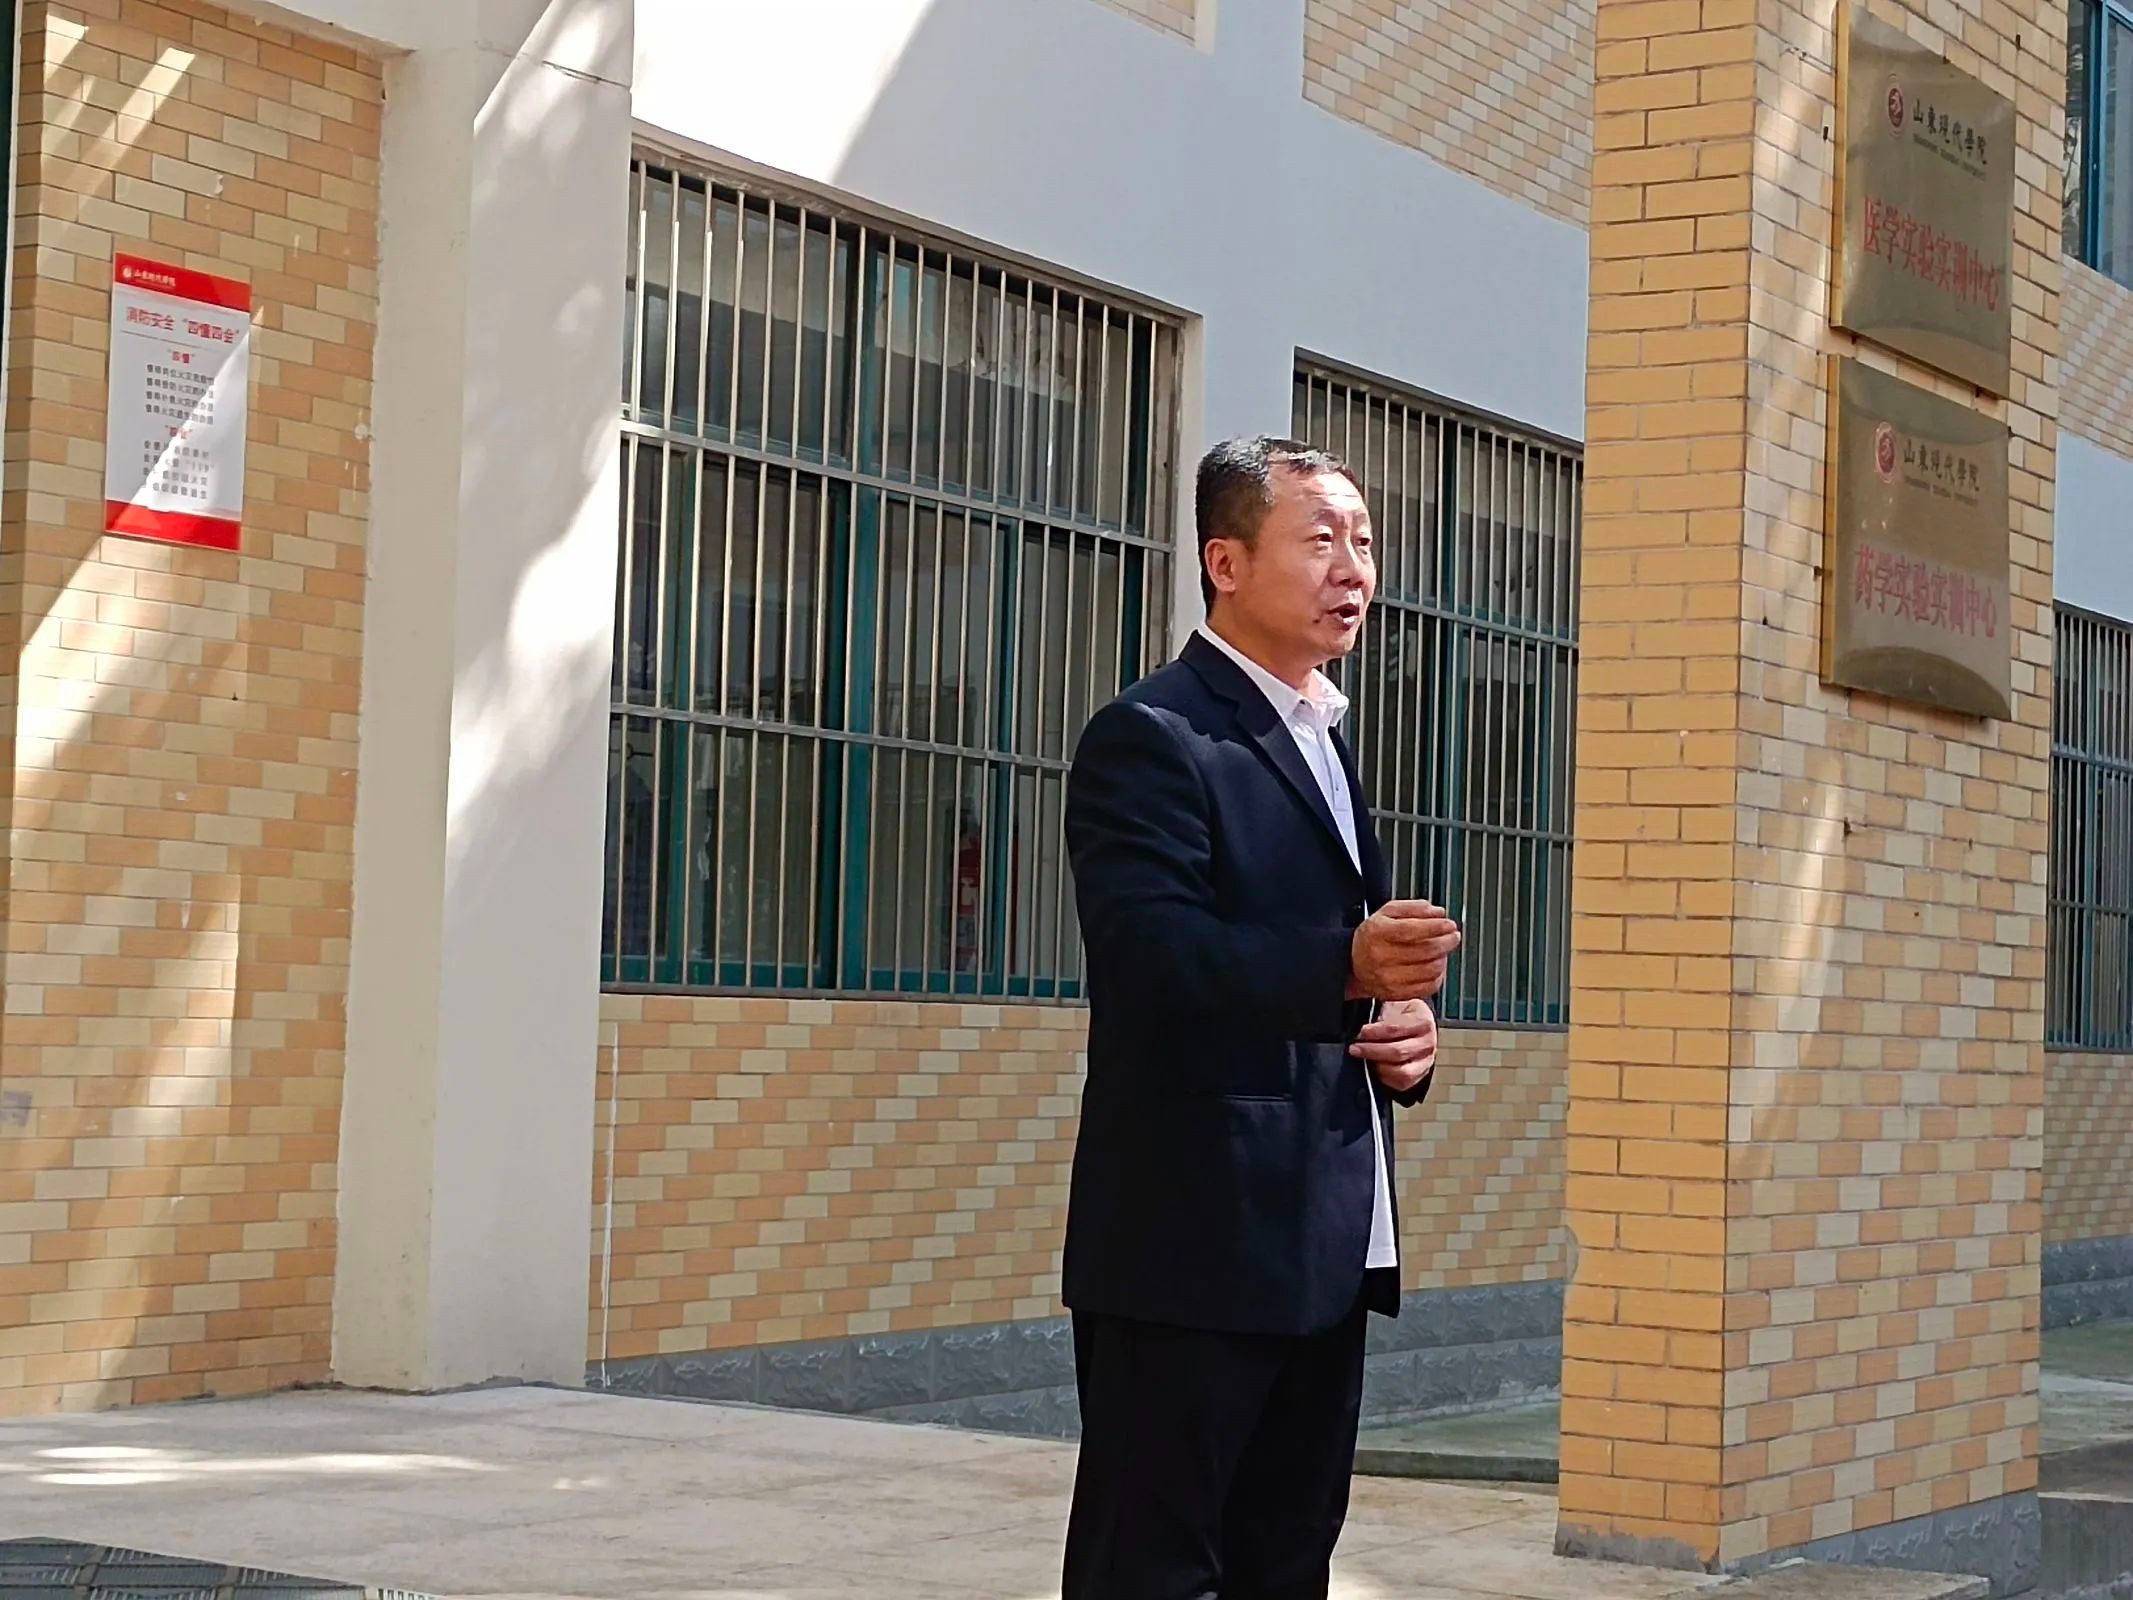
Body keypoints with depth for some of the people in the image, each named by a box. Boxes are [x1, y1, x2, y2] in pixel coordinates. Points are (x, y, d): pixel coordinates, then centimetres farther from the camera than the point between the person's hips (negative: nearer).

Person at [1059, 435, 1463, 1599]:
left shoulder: (1325, 747, 20)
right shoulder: (1150, 739, -8)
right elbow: (1147, 955, -22)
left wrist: (1404, 1030, 6)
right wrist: (1346, 967, -34)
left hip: (1321, 1242, 9)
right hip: (1193, 1239, -9)